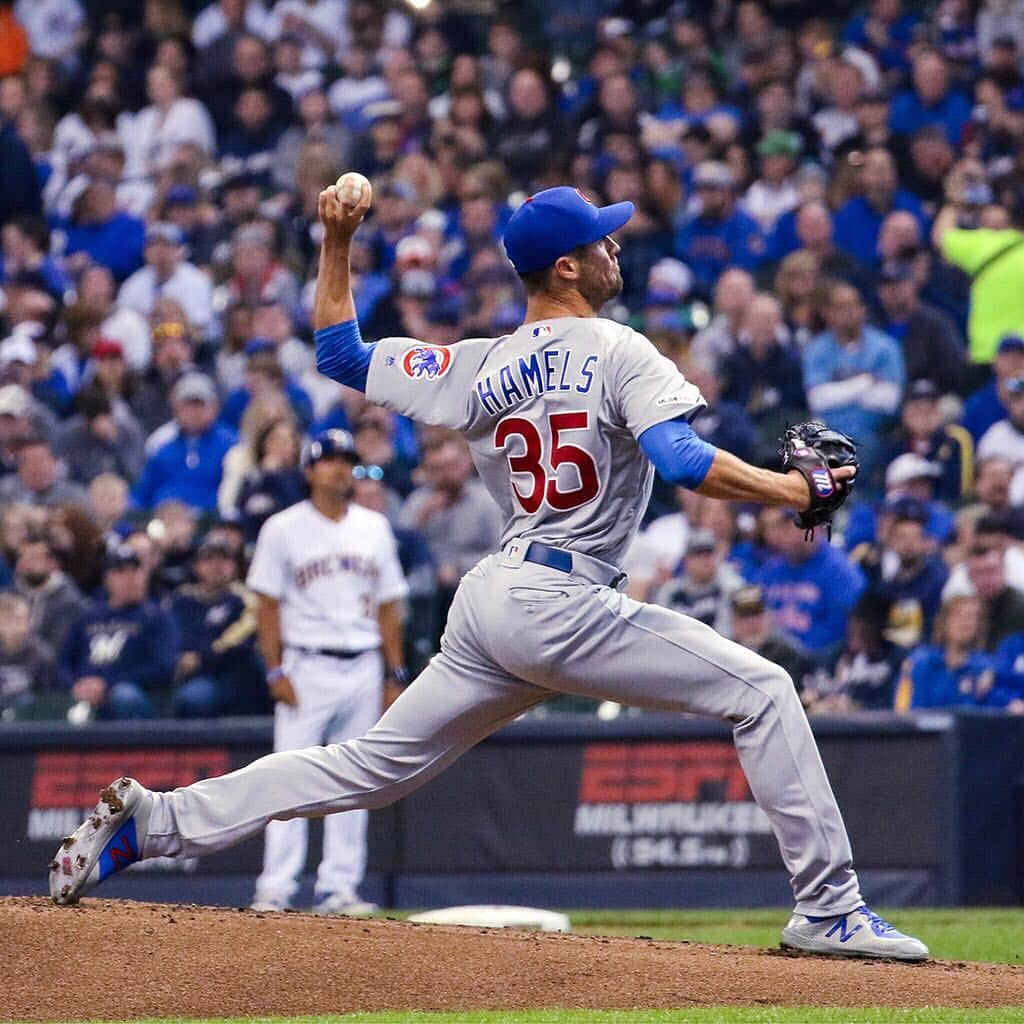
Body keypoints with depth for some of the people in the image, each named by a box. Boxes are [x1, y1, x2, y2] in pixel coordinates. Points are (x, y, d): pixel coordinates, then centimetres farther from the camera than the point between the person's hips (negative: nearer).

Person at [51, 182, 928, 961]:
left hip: (489, 604, 7)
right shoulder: (618, 354, -6)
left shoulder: (479, 369, 12)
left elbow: (339, 354, 20)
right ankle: (828, 909, -8)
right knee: (761, 691, -3)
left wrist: (336, 245, 23)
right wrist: (798, 490, -13)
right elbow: (684, 463, -20)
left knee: (373, 765, 14)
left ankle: (155, 821, 7)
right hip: (565, 604, -7)